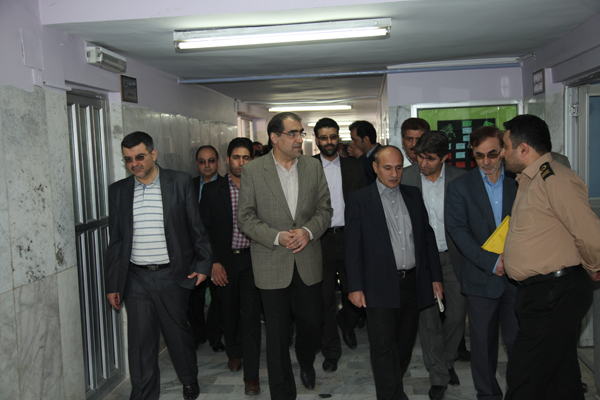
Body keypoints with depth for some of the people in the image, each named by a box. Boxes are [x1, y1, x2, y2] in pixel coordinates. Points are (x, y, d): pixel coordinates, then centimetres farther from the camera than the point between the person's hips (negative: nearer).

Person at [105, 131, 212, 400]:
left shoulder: (180, 182, -2)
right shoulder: (118, 191, 5)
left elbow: (196, 227, 2)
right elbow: (115, 241, 9)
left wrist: (203, 264, -1)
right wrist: (112, 284, 8)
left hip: (172, 276, -2)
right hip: (136, 278, 2)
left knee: (178, 334, 12)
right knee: (140, 343, 6)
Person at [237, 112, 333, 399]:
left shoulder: (313, 167, 5)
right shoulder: (252, 171, -4)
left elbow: (324, 209, 6)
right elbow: (245, 217, -4)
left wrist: (308, 231, -13)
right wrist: (277, 237, -16)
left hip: (308, 263, 3)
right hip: (272, 265, -2)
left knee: (311, 326, 12)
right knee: (277, 335, 6)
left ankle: (306, 363, 46)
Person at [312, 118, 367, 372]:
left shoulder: (354, 167, 7)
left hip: (349, 237, 2)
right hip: (321, 240, -2)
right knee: (326, 297, 5)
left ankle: (347, 325, 45)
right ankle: (331, 350, 20)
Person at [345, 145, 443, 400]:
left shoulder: (413, 195, 10)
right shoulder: (359, 200, -3)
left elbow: (428, 237, 12)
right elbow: (352, 246, -5)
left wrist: (436, 277, 9)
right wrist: (355, 287, -10)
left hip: (413, 282, 5)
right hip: (381, 286, -4)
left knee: (405, 342, 16)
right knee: (383, 346, -3)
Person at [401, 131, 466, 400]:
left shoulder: (460, 178, -4)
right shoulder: (404, 178, -6)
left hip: (453, 256, 1)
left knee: (458, 313, 9)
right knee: (427, 317, 4)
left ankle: (447, 360, 37)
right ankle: (438, 375, 21)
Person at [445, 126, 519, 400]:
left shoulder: (519, 182, 5)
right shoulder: (459, 187, 0)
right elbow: (457, 230, -8)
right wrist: (491, 262, -16)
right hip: (482, 278, -1)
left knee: (520, 340, 4)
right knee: (483, 341, 11)